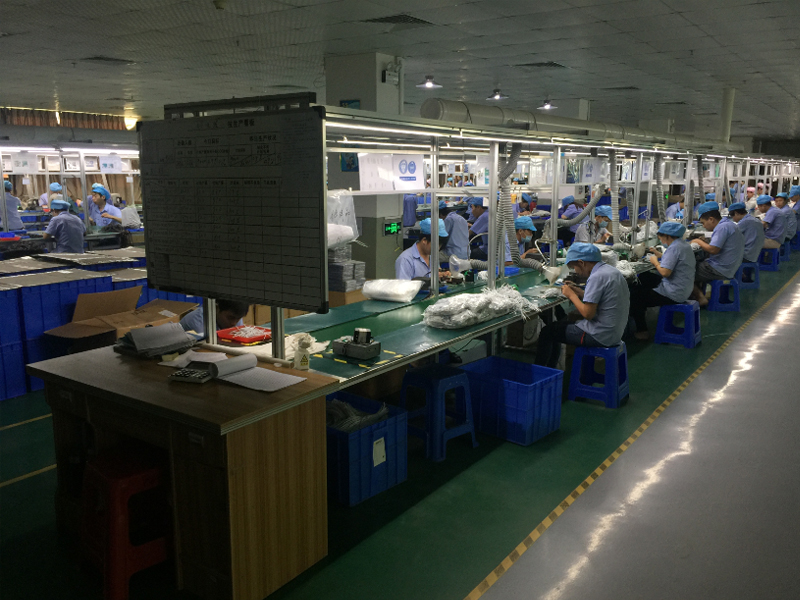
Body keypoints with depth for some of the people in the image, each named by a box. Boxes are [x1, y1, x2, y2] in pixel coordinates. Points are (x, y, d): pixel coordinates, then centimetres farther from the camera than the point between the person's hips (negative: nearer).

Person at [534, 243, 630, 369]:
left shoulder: (597, 277, -22)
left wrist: (571, 295, -10)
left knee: (547, 332, 1)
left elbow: (588, 314, -23)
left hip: (601, 336, -10)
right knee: (562, 323, 24)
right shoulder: (611, 270, 8)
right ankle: (550, 369, 31)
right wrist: (579, 292, 9)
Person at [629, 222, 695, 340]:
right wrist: (659, 255, 15)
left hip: (674, 294, -11)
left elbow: (665, 272, -30)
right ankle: (642, 311, 31)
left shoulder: (674, 248, -22)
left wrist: (655, 262, -13)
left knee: (634, 294, -5)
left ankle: (642, 331, 3)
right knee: (643, 278, 22)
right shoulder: (684, 244, 9)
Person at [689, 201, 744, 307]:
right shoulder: (729, 224, 15)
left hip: (720, 270, -11)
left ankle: (700, 298, -2)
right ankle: (699, 293, 12)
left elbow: (713, 250, -25)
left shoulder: (722, 227, -18)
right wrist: (705, 243, 8)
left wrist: (700, 242, -9)